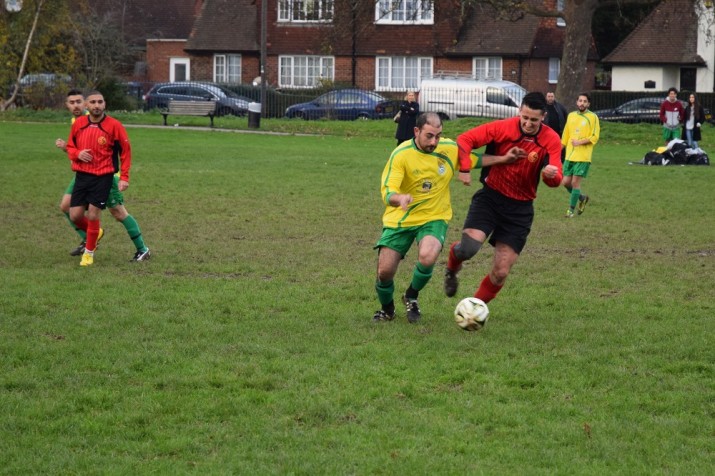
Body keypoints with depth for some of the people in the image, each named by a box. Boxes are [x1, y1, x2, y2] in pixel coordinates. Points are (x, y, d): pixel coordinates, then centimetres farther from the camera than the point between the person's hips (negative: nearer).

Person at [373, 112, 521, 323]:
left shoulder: (450, 148, -6)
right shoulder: (401, 155, -17)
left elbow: (474, 160, 14)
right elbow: (387, 193, -25)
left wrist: (503, 159, 1)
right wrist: (401, 198, -48)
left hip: (433, 218, 1)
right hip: (399, 220, -1)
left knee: (427, 258, -29)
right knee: (384, 272, -7)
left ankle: (412, 297, 3)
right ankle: (387, 309, 29)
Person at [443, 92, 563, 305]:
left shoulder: (551, 140, -7)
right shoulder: (503, 128, -12)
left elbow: (556, 179, -11)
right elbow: (464, 139, -8)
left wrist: (552, 175, -35)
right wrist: (464, 169, -23)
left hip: (520, 208, 2)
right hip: (490, 197, -2)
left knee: (500, 273, -1)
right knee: (468, 248, -25)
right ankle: (452, 269, 13)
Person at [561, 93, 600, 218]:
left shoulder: (593, 117, -4)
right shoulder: (571, 116, 12)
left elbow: (595, 137, -8)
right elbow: (565, 136, 17)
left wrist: (580, 142, -19)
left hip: (583, 156, -5)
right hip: (570, 155, 5)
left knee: (575, 182, -6)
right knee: (566, 182, 3)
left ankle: (571, 210, 4)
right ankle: (582, 198, 28)